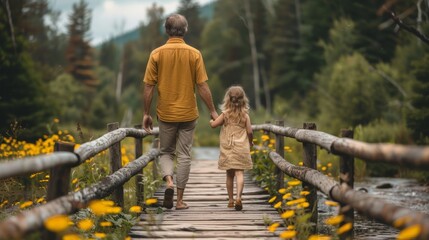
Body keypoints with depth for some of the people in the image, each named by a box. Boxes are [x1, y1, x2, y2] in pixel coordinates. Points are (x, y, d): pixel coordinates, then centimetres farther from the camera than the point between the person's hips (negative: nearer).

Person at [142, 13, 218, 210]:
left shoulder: (157, 54, -5)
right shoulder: (194, 54, -5)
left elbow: (148, 87, -4)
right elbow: (202, 86, -6)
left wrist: (146, 113, 5)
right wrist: (212, 111, 3)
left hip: (166, 114, 0)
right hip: (188, 114, 0)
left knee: (166, 152, 16)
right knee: (184, 156, 8)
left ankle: (169, 181, -10)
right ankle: (180, 199, 10)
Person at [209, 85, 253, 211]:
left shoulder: (225, 114, -1)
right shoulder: (245, 115, -1)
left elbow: (213, 124, 1)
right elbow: (250, 132, -2)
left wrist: (211, 121, 24)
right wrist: (250, 142, 17)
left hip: (227, 149, 1)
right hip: (241, 148, -1)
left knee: (229, 175, 11)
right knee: (239, 173, -7)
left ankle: (231, 200, 19)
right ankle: (238, 197, -25)